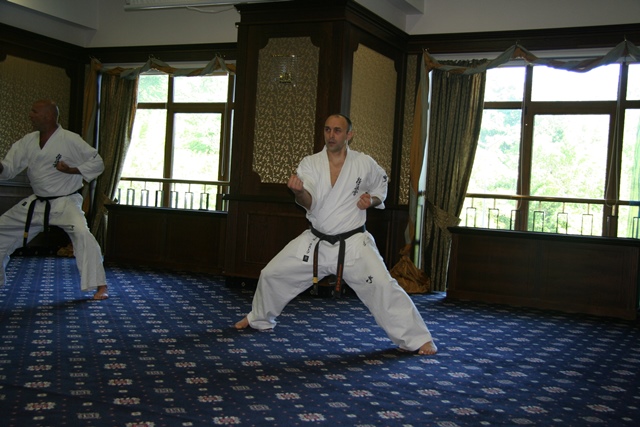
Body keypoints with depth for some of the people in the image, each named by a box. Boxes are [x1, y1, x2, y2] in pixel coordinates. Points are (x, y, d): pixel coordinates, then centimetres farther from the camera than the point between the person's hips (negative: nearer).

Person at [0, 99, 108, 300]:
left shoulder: (70, 140, -14)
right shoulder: (28, 141, 3)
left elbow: (97, 163, -10)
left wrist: (71, 170, -21)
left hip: (65, 202, -7)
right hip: (36, 203, 7)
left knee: (82, 233, -30)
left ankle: (100, 286, -23)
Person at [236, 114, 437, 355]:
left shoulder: (365, 164, -6)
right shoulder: (309, 163, -5)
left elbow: (381, 186, 15)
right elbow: (308, 202, -20)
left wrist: (372, 200, -8)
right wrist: (298, 192, -44)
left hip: (352, 243, -2)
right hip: (315, 241, 3)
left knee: (383, 286, -18)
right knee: (271, 274, 5)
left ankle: (417, 339, -2)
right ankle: (259, 319, 35)